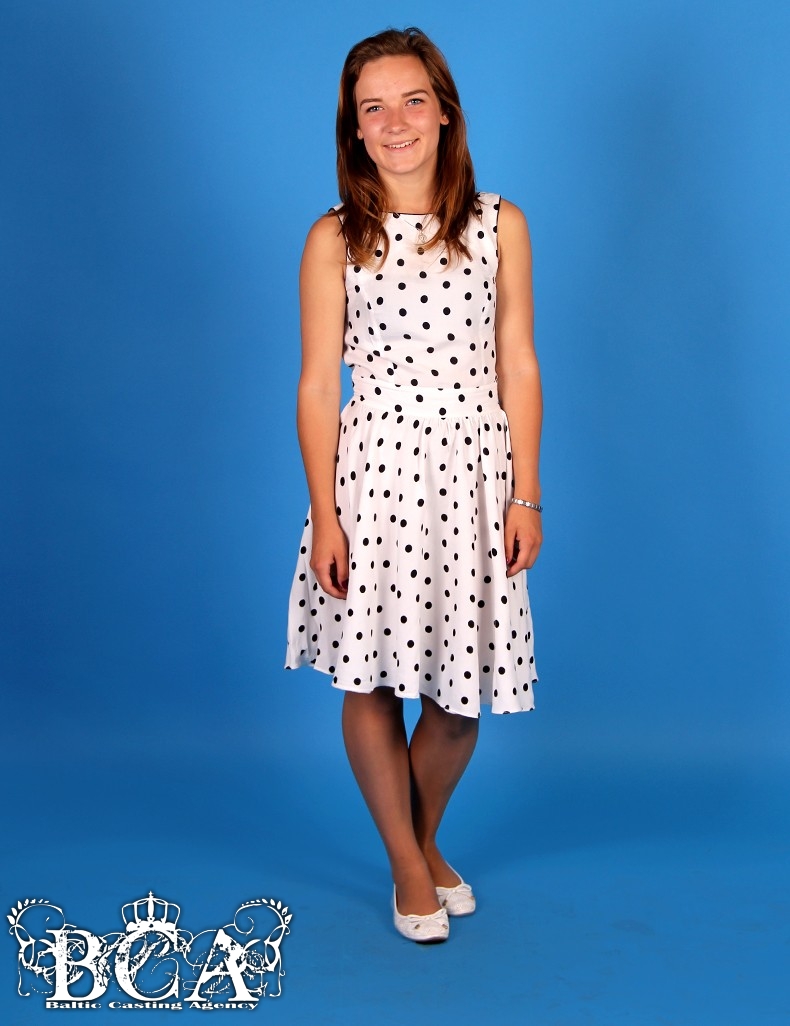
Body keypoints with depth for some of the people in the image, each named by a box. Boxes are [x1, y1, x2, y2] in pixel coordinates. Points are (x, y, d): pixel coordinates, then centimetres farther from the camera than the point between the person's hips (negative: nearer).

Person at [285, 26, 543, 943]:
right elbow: (318, 386, 0)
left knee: (461, 691, 7)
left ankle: (425, 838, 35)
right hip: (374, 472, -1)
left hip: (471, 473, 1)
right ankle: (408, 865, 27)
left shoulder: (499, 225, 5)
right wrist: (323, 516, -5)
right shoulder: (334, 240, 2)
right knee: (370, 679, 5)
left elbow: (518, 368, 6)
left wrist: (525, 496, 1)